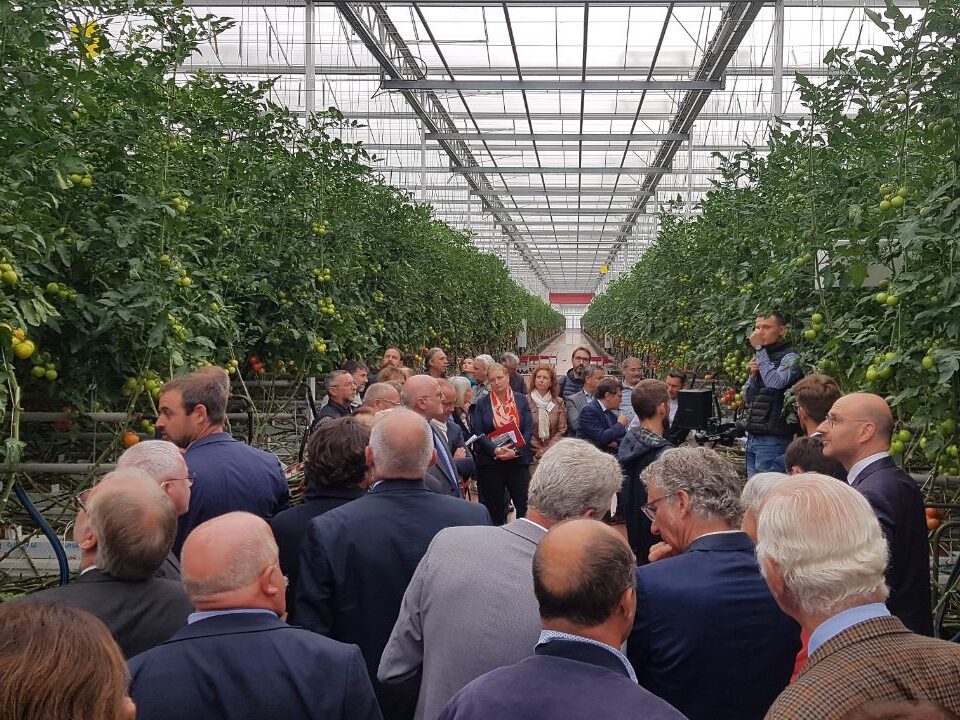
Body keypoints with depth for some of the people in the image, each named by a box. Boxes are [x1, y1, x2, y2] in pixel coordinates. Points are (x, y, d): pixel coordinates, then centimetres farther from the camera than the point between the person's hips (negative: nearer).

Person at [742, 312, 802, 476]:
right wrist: (753, 374, 0)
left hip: (773, 439, -8)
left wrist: (759, 348, -17)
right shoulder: (763, 357, 17)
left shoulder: (789, 357, -6)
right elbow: (747, 397, 19)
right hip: (753, 436, 8)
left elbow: (775, 383, -25)